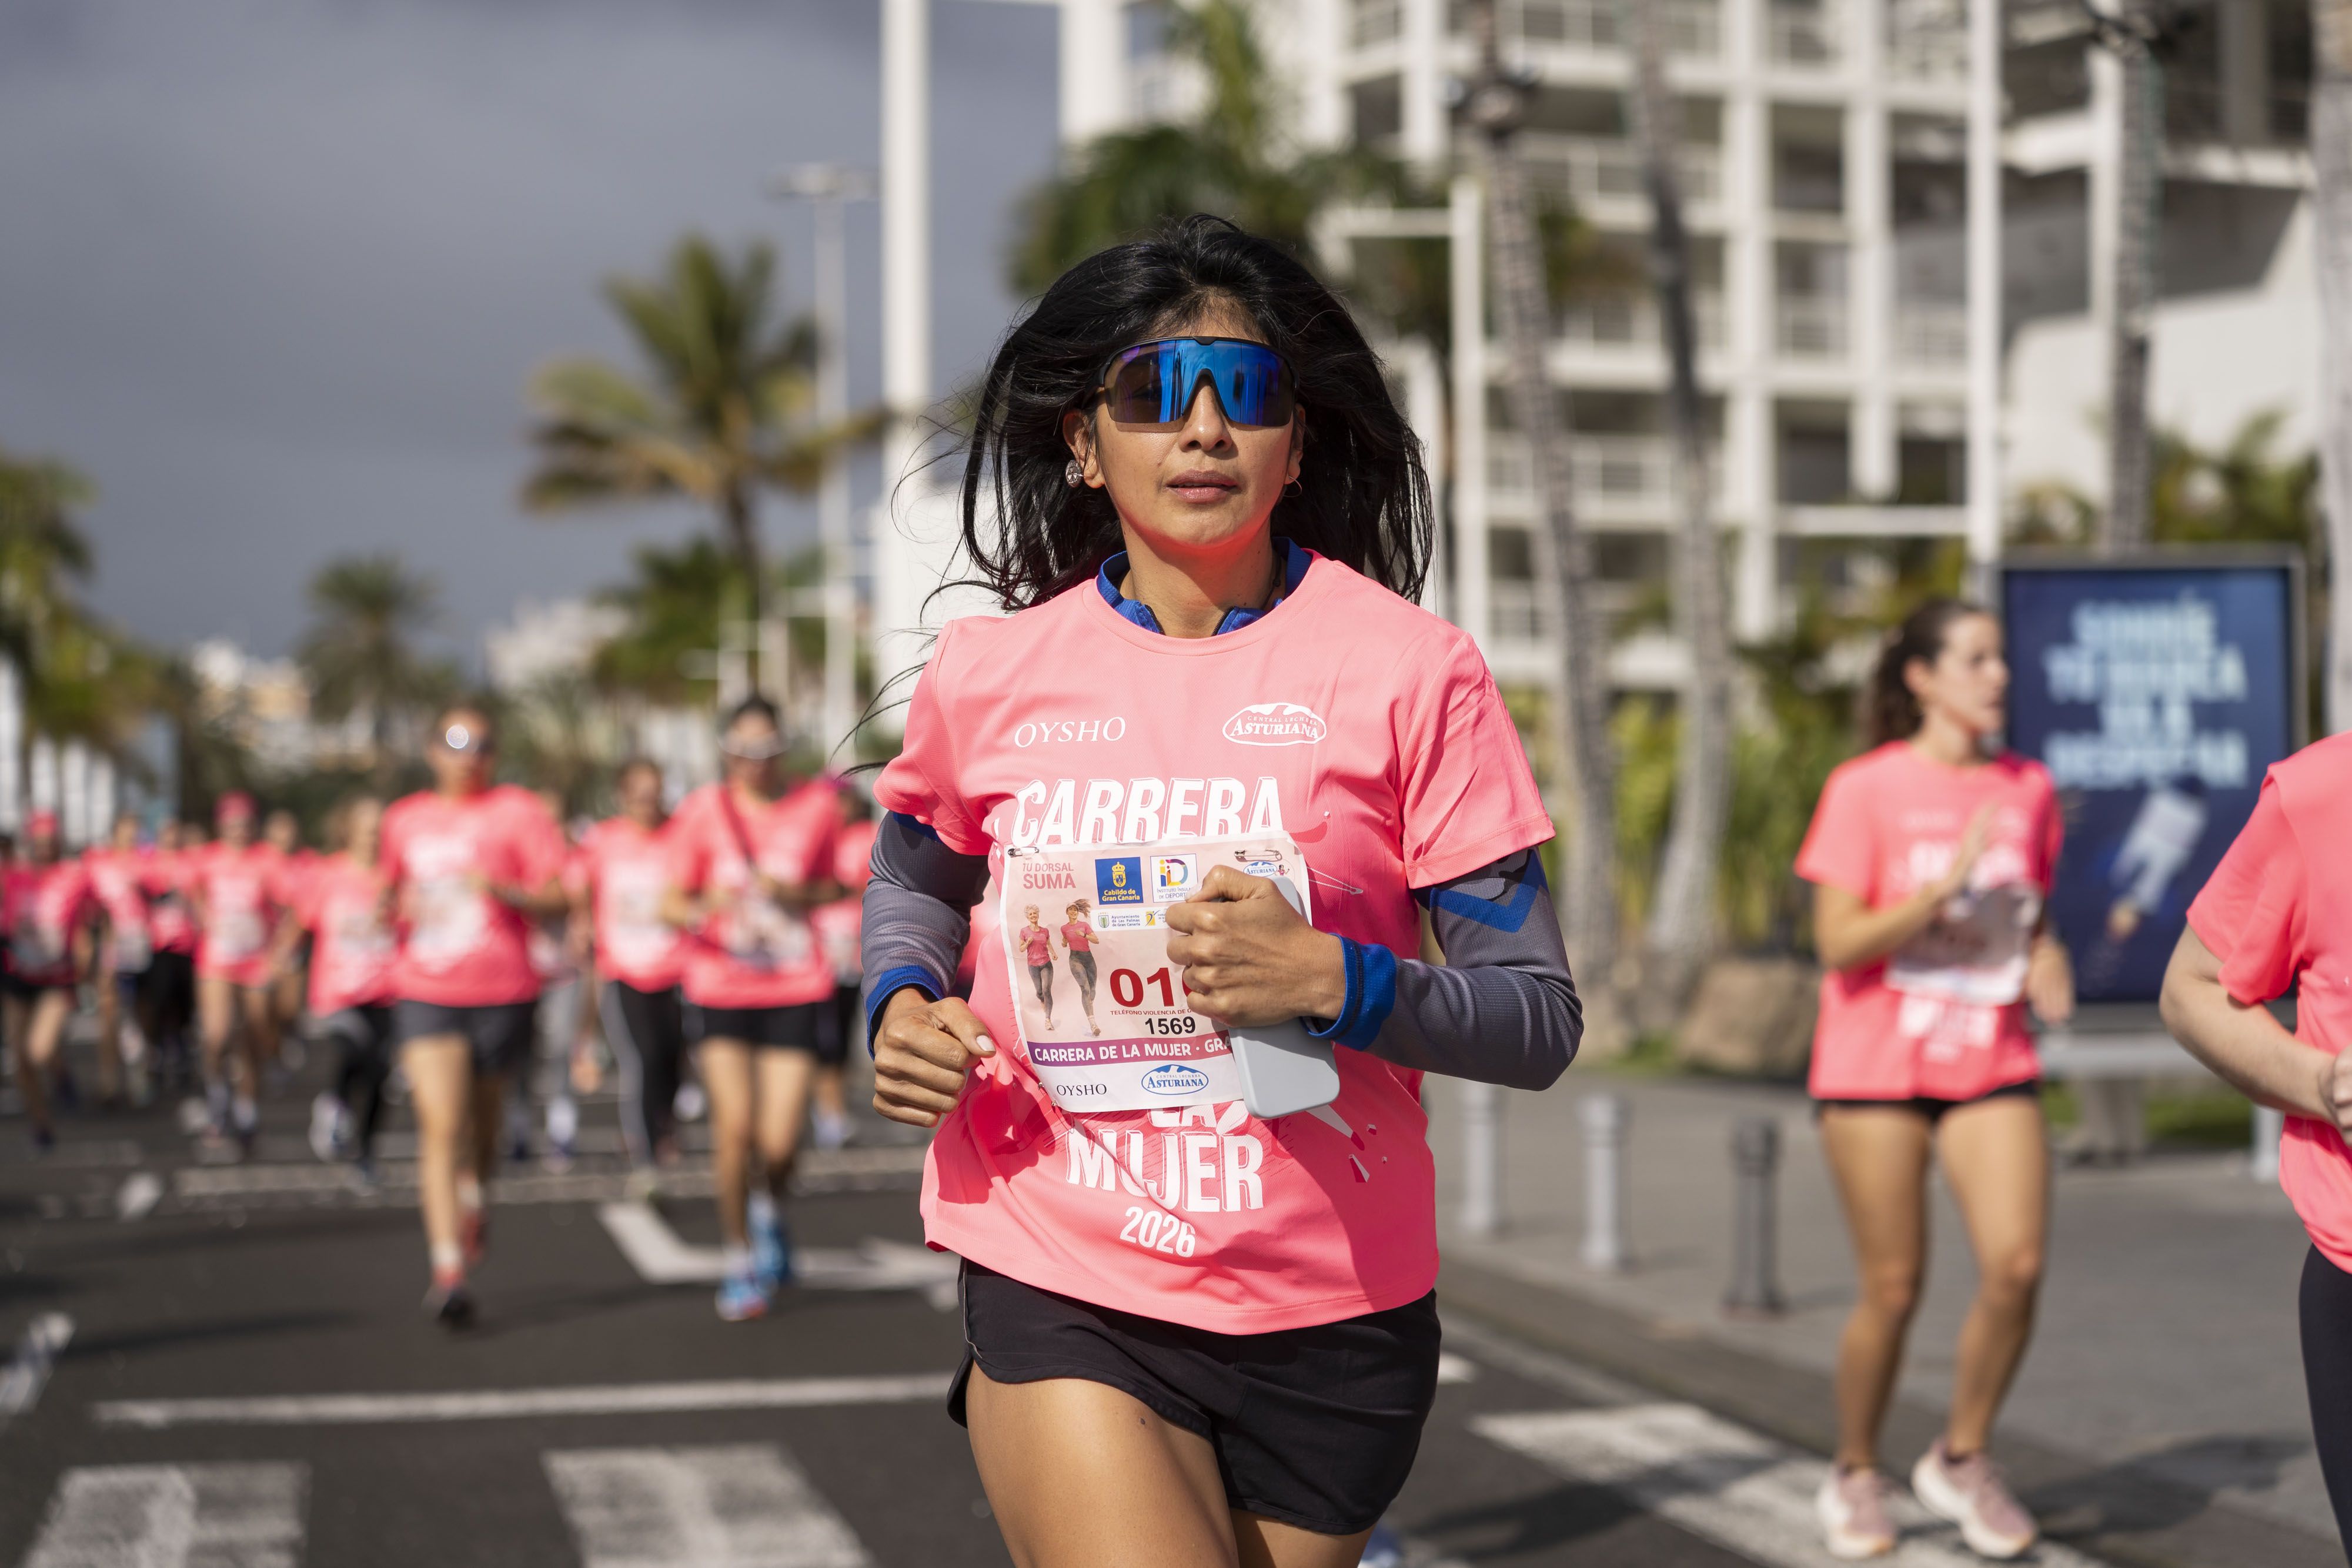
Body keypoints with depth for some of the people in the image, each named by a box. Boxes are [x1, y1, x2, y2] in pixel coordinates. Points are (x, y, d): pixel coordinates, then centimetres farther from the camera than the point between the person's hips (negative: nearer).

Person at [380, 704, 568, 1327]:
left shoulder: (518, 811, 0)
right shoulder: (403, 819, 11)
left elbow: (557, 898, -5)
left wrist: (501, 889, -22)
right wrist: (398, 908, 2)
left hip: (501, 994, -1)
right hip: (424, 992, 1)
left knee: (481, 1125, 13)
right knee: (441, 1127, -13)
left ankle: (471, 1200, 47)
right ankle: (448, 1270, -15)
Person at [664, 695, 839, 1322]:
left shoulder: (813, 806, 3)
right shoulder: (702, 810, -2)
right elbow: (674, 903, 0)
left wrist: (793, 894, -6)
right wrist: (701, 908, -23)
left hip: (794, 991, 1)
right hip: (718, 987, -1)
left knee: (779, 1142, -6)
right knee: (734, 1124, -13)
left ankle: (771, 1211, 31)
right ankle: (738, 1259, 8)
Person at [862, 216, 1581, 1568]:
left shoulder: (1407, 670, -5)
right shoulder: (990, 676, 2)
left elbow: (1542, 1022, -5)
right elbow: (915, 881, 23)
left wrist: (1336, 981, -23)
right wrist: (903, 1001, 2)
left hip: (1332, 1319, 0)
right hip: (1067, 1303, 0)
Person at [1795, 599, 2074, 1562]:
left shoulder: (2028, 789, 8)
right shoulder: (1865, 789, -7)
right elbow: (1838, 945, -12)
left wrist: (2046, 960, -1)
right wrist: (1949, 882, -20)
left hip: (1993, 1065, 4)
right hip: (1877, 1065, -4)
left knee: (2017, 1266, -12)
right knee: (1893, 1289, 0)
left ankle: (1960, 1460, 10)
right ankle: (1856, 1479, 22)